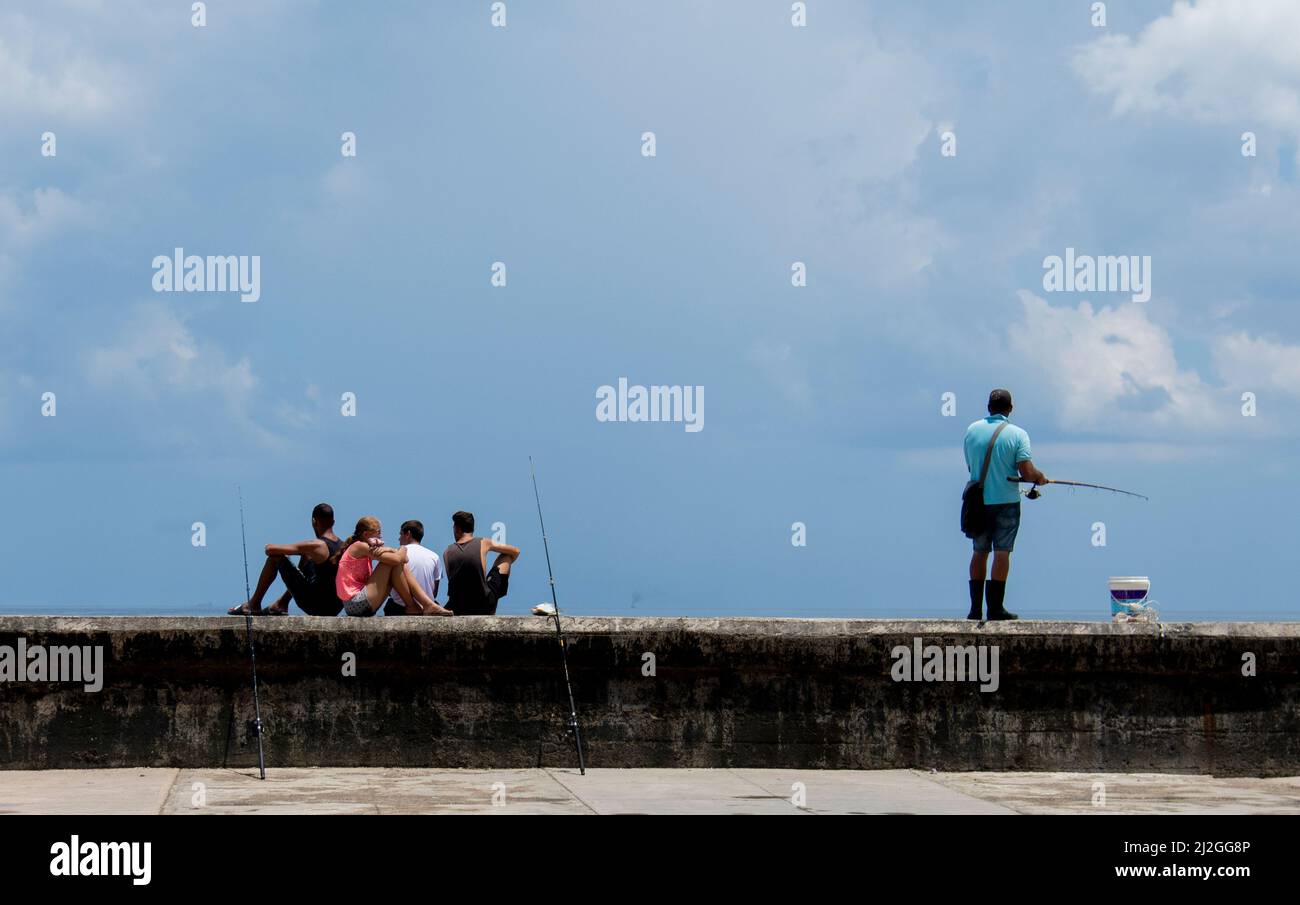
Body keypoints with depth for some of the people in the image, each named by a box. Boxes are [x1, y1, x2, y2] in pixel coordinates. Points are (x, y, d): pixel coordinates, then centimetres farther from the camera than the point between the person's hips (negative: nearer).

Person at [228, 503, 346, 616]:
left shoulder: (317, 547, -17)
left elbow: (270, 549, -13)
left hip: (314, 607, -7)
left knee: (275, 557, 2)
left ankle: (254, 605, 15)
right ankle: (282, 604, 34)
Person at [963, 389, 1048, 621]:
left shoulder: (972, 430, 3)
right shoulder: (1017, 434, -9)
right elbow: (1027, 472, -14)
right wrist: (1040, 477, 7)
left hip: (978, 501, 3)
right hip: (1006, 501, -3)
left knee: (979, 552, 11)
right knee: (1002, 552, -1)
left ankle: (976, 607, 9)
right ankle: (995, 607, -4)